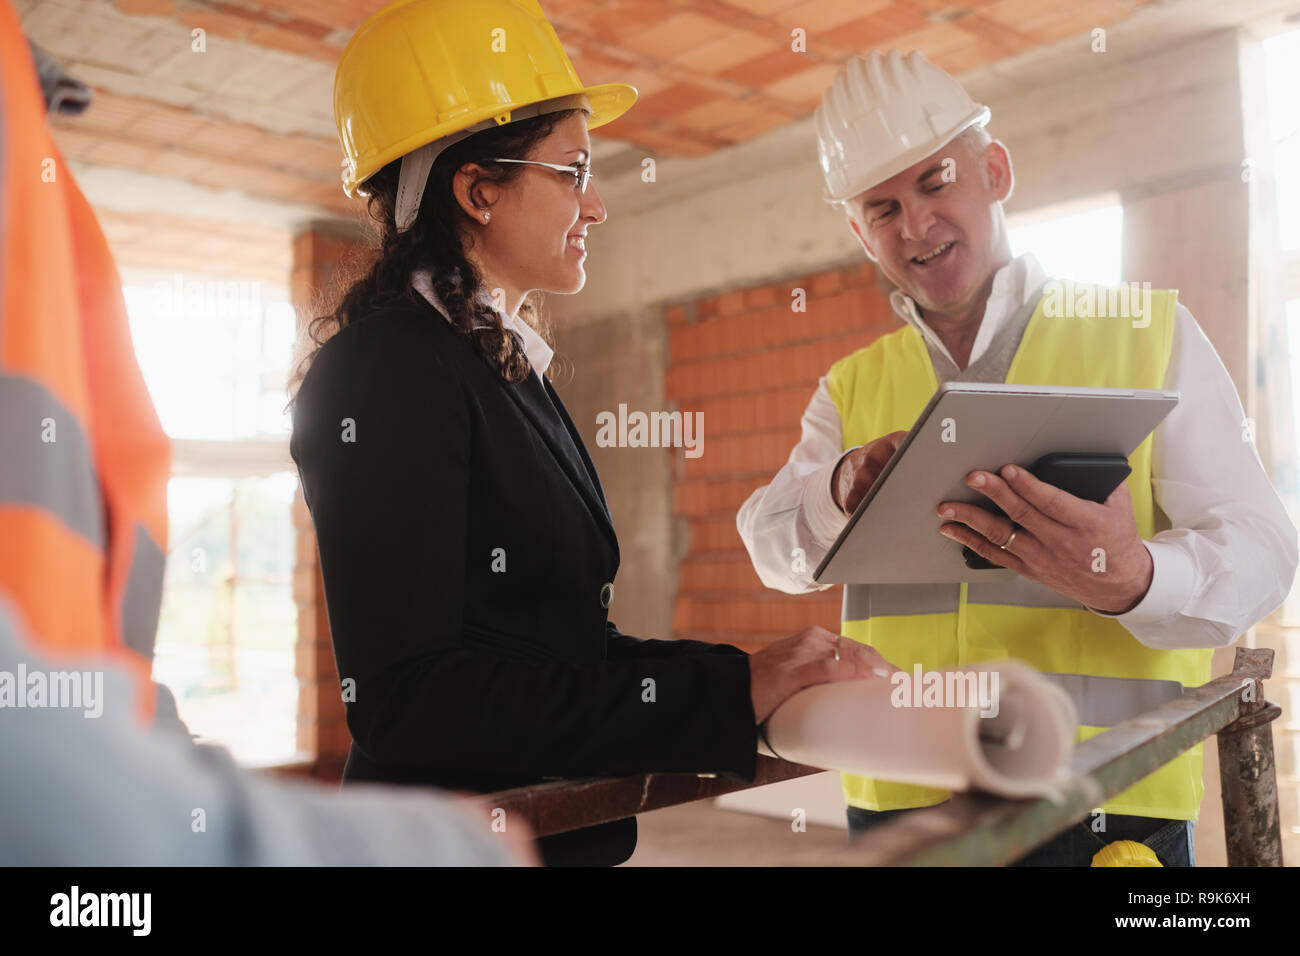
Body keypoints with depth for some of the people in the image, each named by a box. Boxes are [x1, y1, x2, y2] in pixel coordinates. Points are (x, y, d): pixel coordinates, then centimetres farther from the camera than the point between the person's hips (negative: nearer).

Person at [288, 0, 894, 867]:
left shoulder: (510, 366, 10)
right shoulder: (390, 372, -17)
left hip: (563, 831, 8)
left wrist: (771, 676, -5)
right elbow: (409, 698, -26)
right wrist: (730, 692, -26)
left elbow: (555, 642, 6)